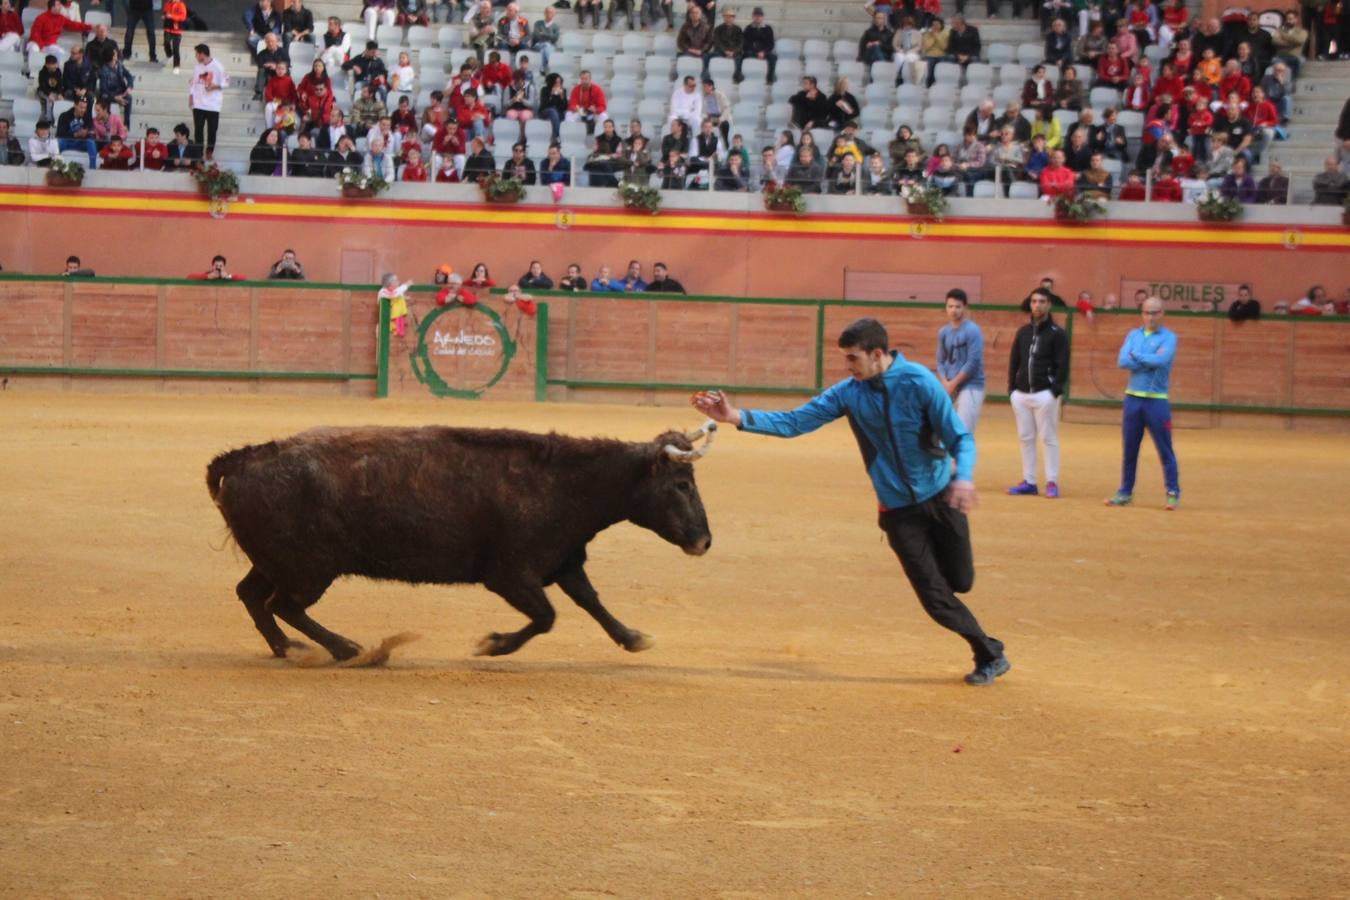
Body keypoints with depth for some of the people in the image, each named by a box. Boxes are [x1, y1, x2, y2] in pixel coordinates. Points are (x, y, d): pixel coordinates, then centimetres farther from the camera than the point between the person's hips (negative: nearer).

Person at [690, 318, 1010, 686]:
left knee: (960, 582, 4)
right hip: (897, 510, 2)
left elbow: (960, 437, -16)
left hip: (941, 500, -2)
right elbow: (793, 422, -9)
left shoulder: (919, 382, -16)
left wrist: (964, 476, -36)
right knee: (935, 595, -2)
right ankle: (991, 655, 16)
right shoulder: (849, 392, -6)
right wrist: (738, 417, -22)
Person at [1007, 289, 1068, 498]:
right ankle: (1028, 482, 14)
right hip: (1021, 394, 6)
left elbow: (1063, 365, -6)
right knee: (1025, 438, 8)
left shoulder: (1057, 334, -2)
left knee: (1049, 438, -3)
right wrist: (1012, 389, 8)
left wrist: (1056, 390, -14)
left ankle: (1052, 483, 0)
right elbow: (1014, 361, 15)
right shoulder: (1023, 332, 13)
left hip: (1045, 394, -6)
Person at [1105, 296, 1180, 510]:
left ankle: (1173, 493, 3)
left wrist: (1136, 356, -7)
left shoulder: (1168, 337, -2)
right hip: (1133, 398, 4)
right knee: (1129, 449, 8)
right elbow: (1122, 361, -4)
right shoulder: (1133, 335, 10)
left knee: (1165, 450, -2)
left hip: (1157, 400, -4)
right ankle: (1125, 493, 16)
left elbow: (1162, 360, -20)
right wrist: (1150, 360, -12)